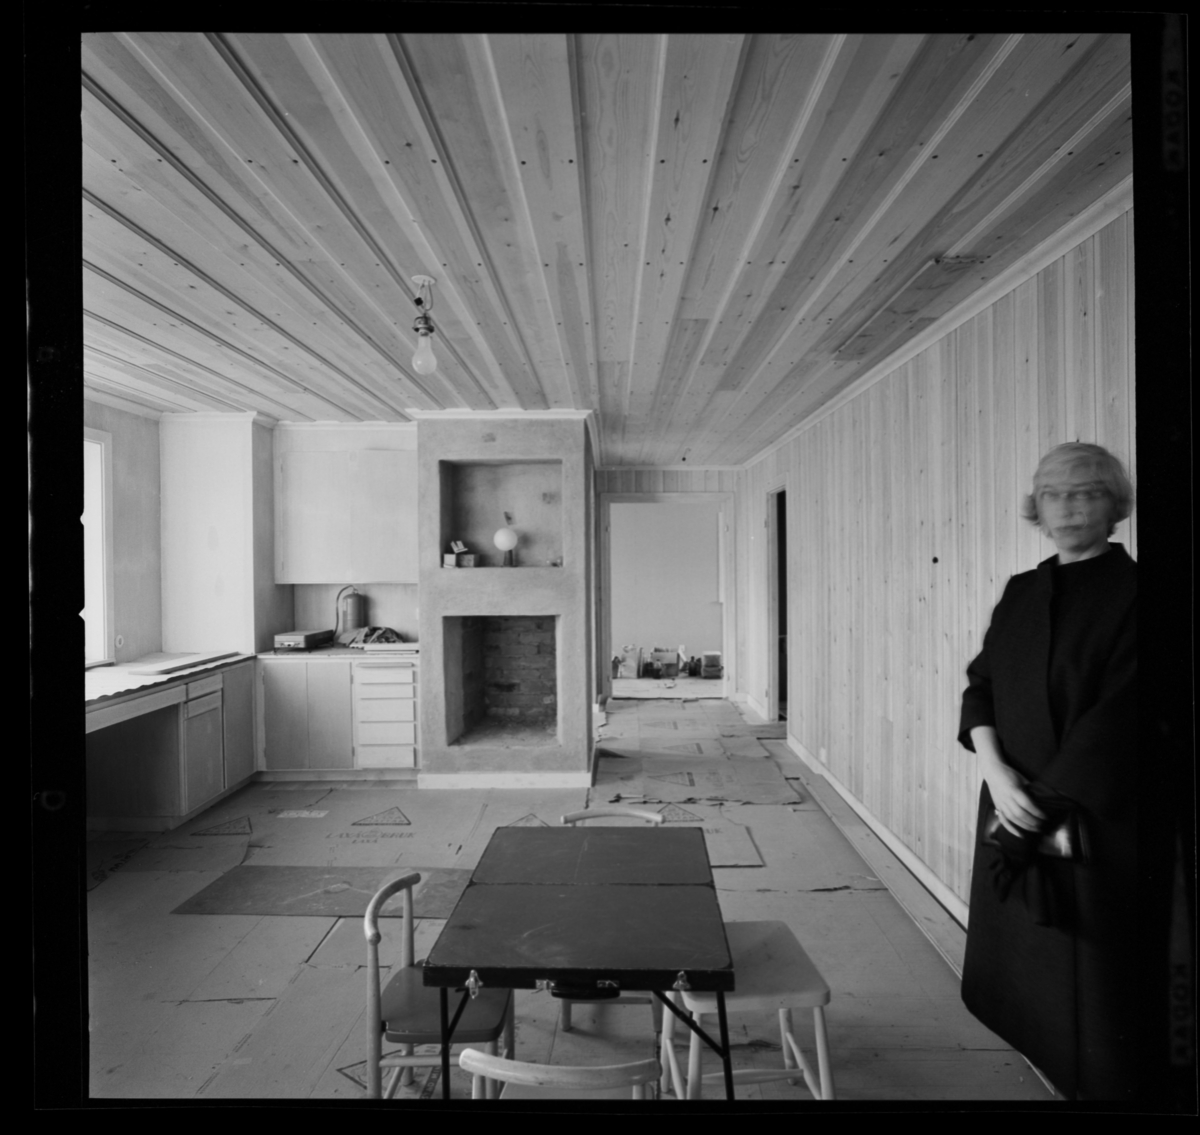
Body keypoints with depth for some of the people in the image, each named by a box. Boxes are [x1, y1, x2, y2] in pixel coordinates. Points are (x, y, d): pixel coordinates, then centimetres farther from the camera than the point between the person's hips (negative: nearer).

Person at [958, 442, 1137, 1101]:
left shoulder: (1127, 593, -8)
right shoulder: (1021, 592, 8)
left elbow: (1116, 716, -15)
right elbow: (979, 687, 5)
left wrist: (1048, 802, -16)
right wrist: (995, 770, -10)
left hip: (1098, 825, -4)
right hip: (1016, 820, 5)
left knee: (1087, 988, 6)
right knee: (1021, 976, 14)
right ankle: (1052, 1070, 35)